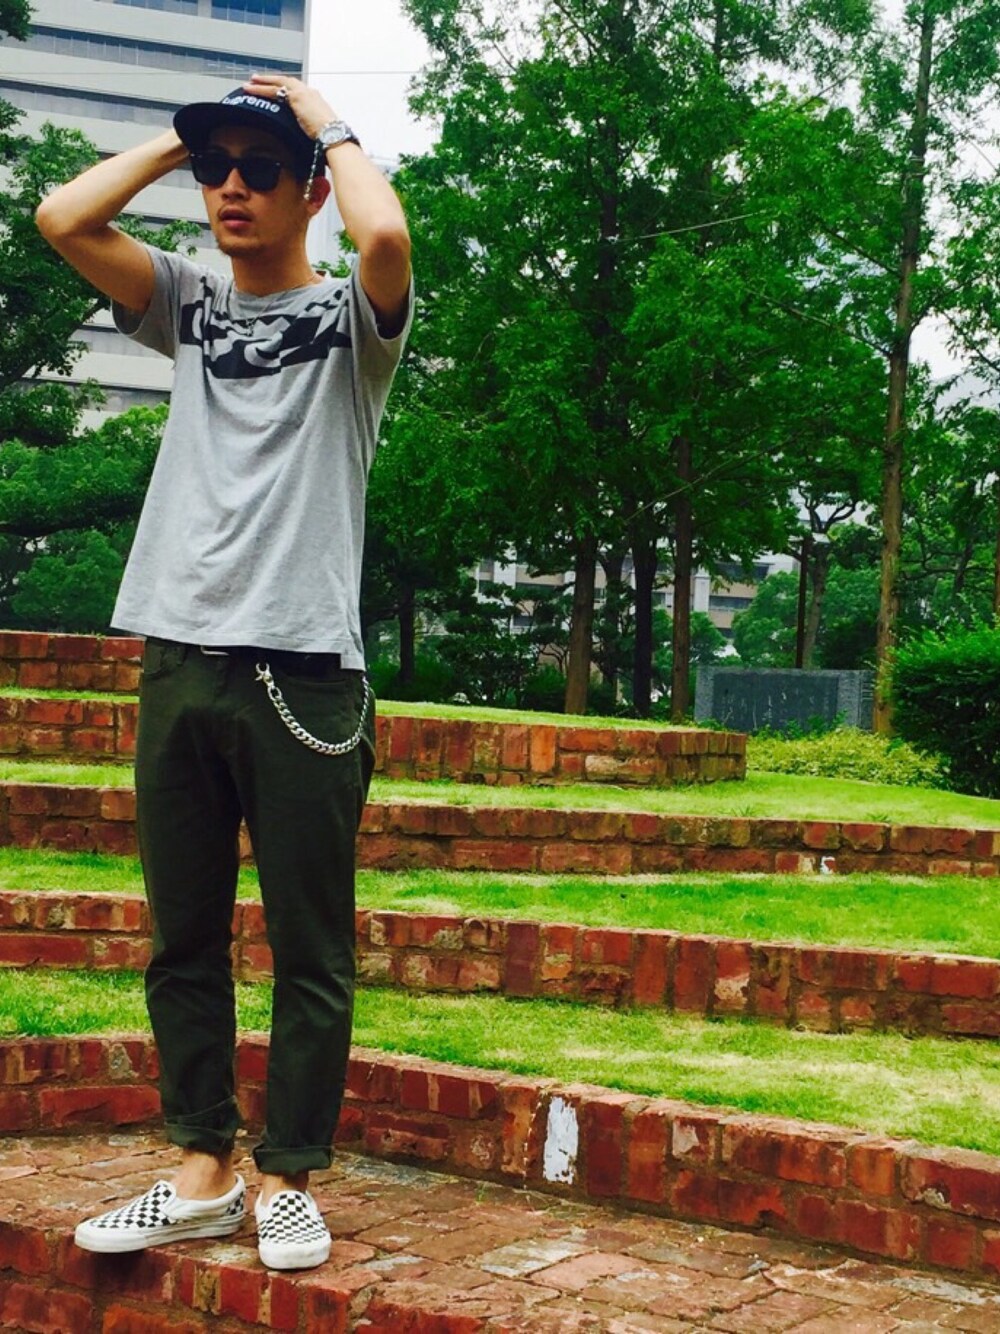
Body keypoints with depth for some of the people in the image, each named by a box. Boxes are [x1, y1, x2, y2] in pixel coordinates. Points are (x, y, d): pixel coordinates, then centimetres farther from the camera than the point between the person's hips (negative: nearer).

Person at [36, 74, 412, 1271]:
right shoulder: (189, 308, 17)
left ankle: (289, 1182, 12)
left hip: (304, 672, -4)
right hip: (179, 660, 5)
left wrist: (329, 128, -2)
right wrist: (184, 136, 12)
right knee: (183, 940, 8)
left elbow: (385, 235, -19)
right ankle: (204, 1172, 19)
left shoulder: (349, 318, 4)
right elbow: (63, 217, 5)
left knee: (309, 949, 1)